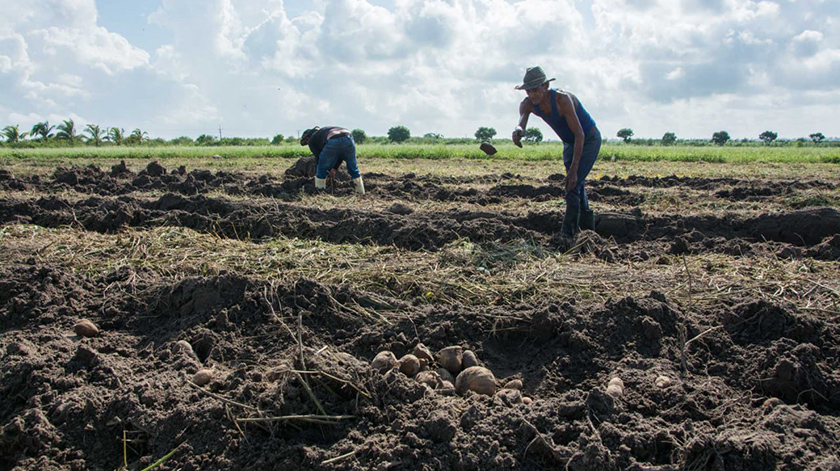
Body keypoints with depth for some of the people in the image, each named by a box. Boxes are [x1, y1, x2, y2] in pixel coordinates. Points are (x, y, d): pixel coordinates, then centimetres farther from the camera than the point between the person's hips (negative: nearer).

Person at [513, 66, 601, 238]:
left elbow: (580, 134, -33)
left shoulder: (562, 99, -35)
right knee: (577, 187, 15)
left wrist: (573, 170, -35)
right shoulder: (527, 104, -17)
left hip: (589, 140, -7)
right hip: (570, 143, 7)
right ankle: (588, 230, 30)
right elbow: (522, 122, -37)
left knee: (573, 186, -17)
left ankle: (567, 235, -14)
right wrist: (518, 131, -65)